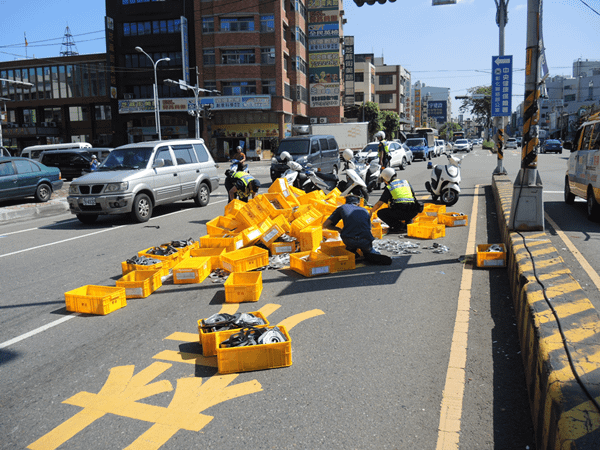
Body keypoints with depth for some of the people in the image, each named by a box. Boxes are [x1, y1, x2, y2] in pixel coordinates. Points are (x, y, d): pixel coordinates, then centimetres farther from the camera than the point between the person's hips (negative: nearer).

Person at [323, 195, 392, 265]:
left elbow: (325, 225, 18)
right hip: (365, 242, 0)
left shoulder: (342, 208, 19)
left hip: (349, 241, 0)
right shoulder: (365, 211, 25)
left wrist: (338, 229, 36)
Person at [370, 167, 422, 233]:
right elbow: (414, 197, 27)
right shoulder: (406, 182, 22)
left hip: (400, 212, -6)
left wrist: (371, 211, 28)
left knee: (380, 213, 13)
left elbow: (379, 204, 9)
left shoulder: (388, 188, 9)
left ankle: (398, 225, -4)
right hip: (412, 213, 6)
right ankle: (408, 221, 12)